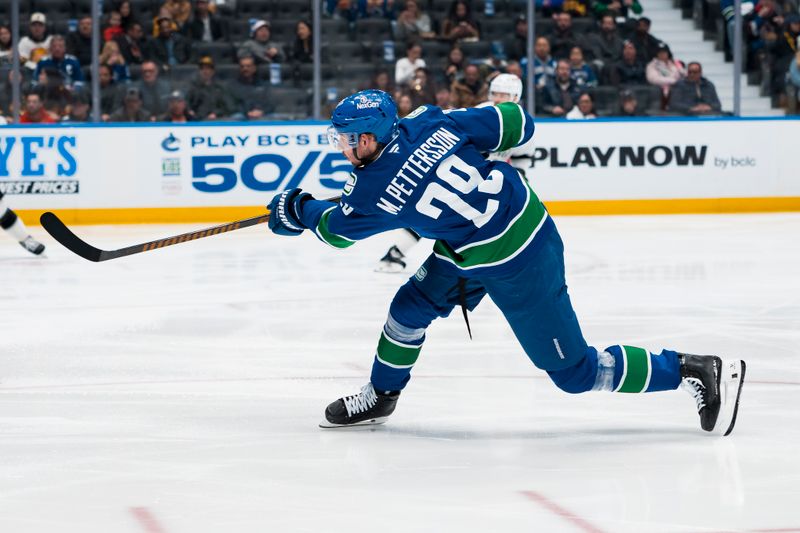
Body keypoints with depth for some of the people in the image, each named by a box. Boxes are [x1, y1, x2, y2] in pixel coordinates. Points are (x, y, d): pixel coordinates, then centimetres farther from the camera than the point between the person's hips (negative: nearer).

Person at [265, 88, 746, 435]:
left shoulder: (376, 190, -18)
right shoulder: (430, 124, -4)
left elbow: (337, 228, 4)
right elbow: (513, 123, 2)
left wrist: (297, 210, 23)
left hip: (517, 269, -9)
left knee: (576, 371, 2)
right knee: (412, 305, 15)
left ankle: (699, 372, 6)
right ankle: (380, 397, 34)